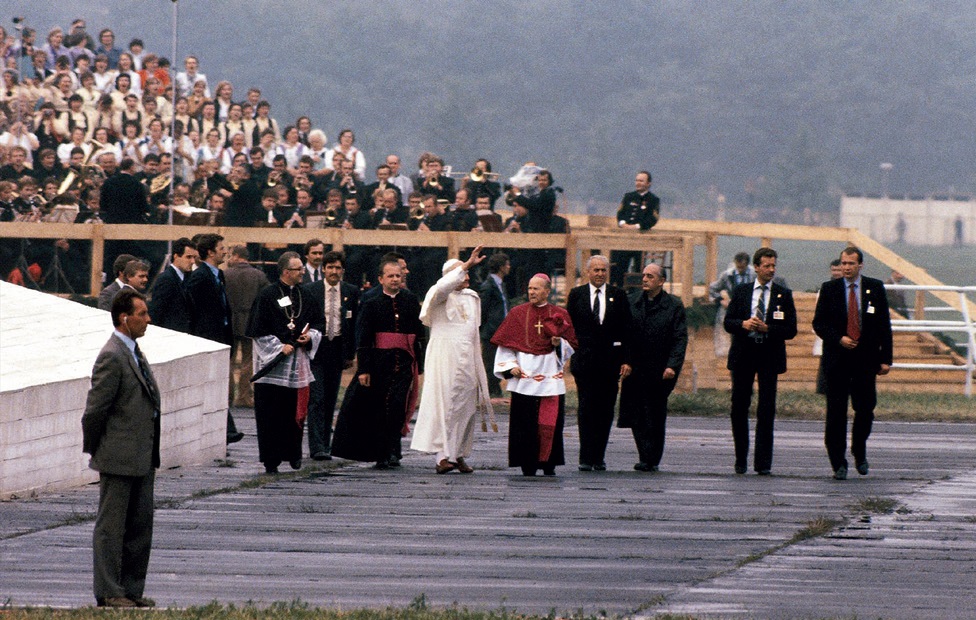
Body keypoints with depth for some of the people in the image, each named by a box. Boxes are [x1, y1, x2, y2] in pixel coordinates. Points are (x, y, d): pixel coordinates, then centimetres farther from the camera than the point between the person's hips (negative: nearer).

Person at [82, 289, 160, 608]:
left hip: (142, 460, 9)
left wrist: (152, 456, 16)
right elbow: (95, 410, -16)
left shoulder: (134, 353, 14)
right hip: (119, 459, -9)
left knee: (140, 525, 11)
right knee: (111, 527, -1)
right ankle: (108, 593, 4)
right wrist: (93, 450, -7)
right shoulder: (112, 357, -16)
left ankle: (132, 590, 18)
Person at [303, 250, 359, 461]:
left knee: (331, 399, 8)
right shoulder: (311, 290, -1)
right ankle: (317, 447, -14)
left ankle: (325, 444, 16)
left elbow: (354, 324, 10)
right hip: (316, 348, -3)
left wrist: (351, 353, 8)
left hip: (338, 348, 3)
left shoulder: (351, 292, 6)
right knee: (317, 398, -10)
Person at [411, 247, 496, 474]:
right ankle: (441, 456, -18)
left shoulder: (472, 298, 17)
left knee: (465, 407, 5)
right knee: (442, 404, -13)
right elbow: (443, 287, -28)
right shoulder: (438, 295, -4)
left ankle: (459, 454, 11)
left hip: (466, 359, 7)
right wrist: (467, 265, -28)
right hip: (443, 358, -7)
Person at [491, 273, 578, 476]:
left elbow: (571, 347, 12)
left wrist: (559, 343, -8)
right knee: (525, 423, -4)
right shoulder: (518, 313, 8)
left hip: (551, 375, 0)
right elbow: (505, 344, 9)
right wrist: (510, 366, -4)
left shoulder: (559, 315, 9)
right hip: (524, 374, 0)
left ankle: (548, 463, 4)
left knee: (550, 420, -4)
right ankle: (528, 465, 1)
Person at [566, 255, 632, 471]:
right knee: (586, 410, -4)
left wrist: (626, 360, -2)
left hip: (610, 362, 1)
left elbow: (626, 330, 5)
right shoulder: (576, 295, 7)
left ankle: (598, 457, 9)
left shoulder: (618, 296, 7)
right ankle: (586, 459, -4)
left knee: (605, 412, 3)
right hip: (584, 361, -1)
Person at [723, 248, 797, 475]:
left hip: (769, 357, -2)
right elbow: (728, 322, 5)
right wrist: (743, 324, -15)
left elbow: (791, 330, -1)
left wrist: (767, 328, -16)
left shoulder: (784, 295, 4)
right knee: (739, 408, 6)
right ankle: (741, 458, 19)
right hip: (743, 356, 2)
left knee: (766, 410, -5)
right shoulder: (741, 292, 8)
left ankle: (763, 463, -3)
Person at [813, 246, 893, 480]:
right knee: (836, 413, -1)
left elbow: (884, 325, 5)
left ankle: (860, 452, 24)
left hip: (866, 359, 0)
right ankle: (839, 463, 4)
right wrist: (838, 340, -13)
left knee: (865, 409, -1)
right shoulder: (829, 289, 3)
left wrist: (885, 358, 0)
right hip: (837, 359, 0)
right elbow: (818, 323, 4)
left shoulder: (875, 288, 5)